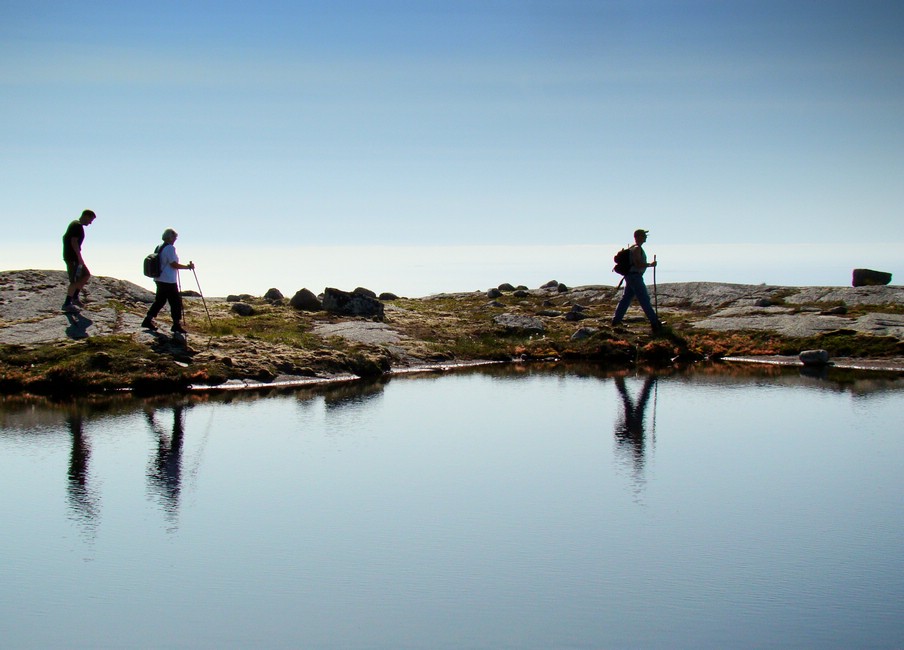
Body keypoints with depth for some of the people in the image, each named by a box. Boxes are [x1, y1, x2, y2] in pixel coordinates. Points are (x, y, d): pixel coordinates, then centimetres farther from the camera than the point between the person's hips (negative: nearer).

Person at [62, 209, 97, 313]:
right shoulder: (78, 226, -14)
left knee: (86, 275, 15)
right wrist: (80, 257, -21)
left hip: (69, 255, 10)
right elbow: (74, 242, -23)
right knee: (75, 281, -7)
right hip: (73, 257, -10)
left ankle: (75, 297, 17)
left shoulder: (74, 224, 17)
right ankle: (67, 304, -5)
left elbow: (65, 238, 24)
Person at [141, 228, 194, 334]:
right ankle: (177, 324, 0)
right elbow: (173, 264, -18)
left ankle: (148, 320, 11)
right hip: (169, 281, -9)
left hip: (159, 279, 9)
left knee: (160, 300, 15)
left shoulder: (159, 248, 13)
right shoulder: (170, 248, -15)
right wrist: (188, 266, -10)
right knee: (176, 302, -2)